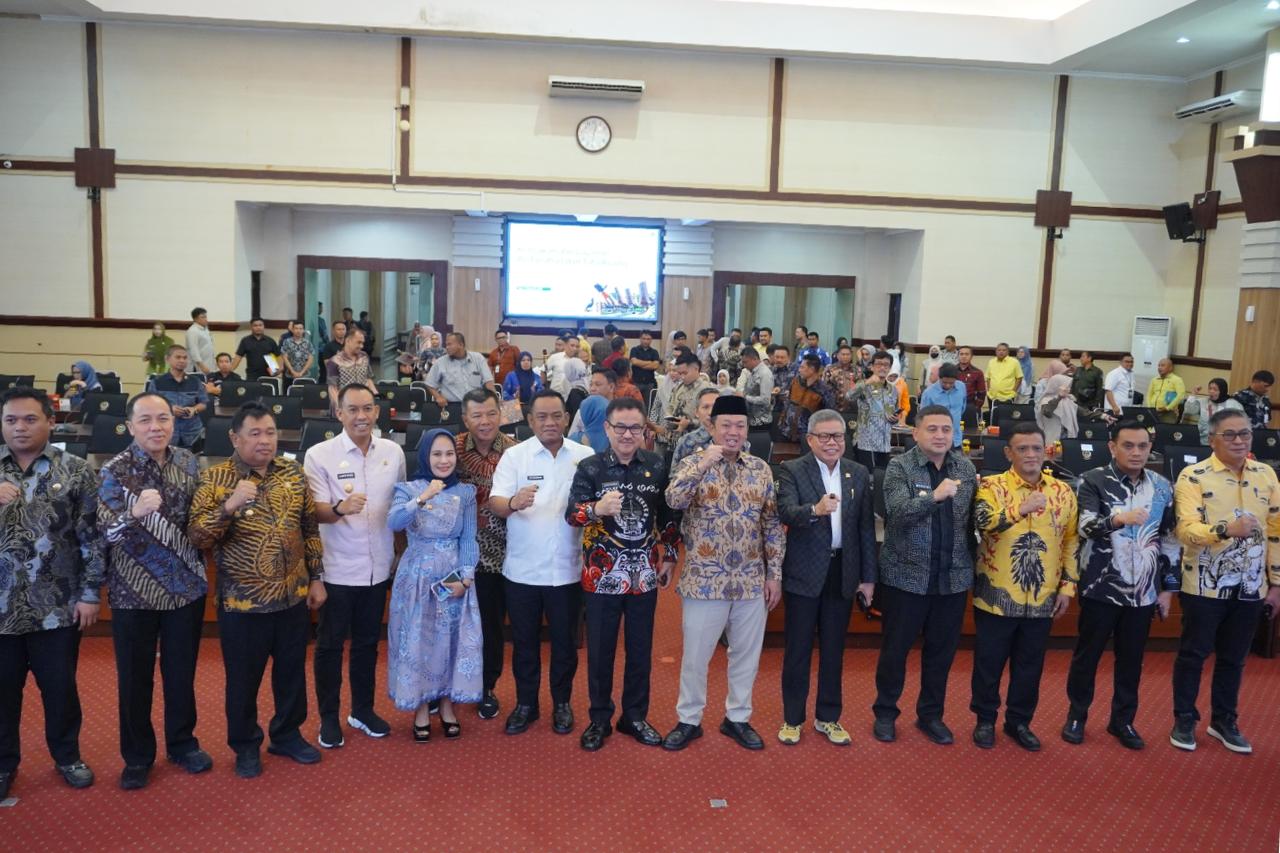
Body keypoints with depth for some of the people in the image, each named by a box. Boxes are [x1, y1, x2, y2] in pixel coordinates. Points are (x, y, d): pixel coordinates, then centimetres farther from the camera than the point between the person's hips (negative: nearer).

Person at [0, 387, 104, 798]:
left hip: (58, 607, -2)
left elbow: (92, 537, -3)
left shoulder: (75, 471, -2)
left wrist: (90, 593, -7)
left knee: (60, 687, 12)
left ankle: (67, 755, 31)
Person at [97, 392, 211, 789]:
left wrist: (202, 562, 8)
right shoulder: (114, 471, -12)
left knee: (182, 673, 14)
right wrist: (135, 512, -37)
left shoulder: (188, 462, 0)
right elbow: (105, 533, -20)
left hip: (186, 586, 3)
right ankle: (138, 756, 28)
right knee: (135, 679, 10)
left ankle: (183, 743, 32)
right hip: (134, 593, -3)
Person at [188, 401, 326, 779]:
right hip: (242, 602, -3)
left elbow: (310, 529, 8)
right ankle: (245, 746, 33)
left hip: (293, 596, 3)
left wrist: (316, 578, 8)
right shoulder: (214, 479, -10)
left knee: (292, 670, 17)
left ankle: (288, 734, 37)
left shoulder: (294, 472, 0)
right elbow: (197, 537, -16)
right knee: (243, 678, 12)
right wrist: (229, 506, -30)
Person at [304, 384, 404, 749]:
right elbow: (316, 512, -13)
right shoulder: (319, 455, -10)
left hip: (378, 566, 4)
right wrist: (341, 508, -35)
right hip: (338, 568, -3)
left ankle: (362, 710, 32)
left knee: (368, 641, 16)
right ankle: (329, 717, 24)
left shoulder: (393, 452, 1)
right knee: (330, 644, 9)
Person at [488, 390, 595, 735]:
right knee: (524, 640, 12)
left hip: (567, 569, 0)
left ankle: (562, 702, 29)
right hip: (523, 569, 0)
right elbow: (495, 503, -12)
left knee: (564, 640, 12)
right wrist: (514, 502, -34)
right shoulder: (514, 456, -3)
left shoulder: (585, 456, 0)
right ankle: (525, 703, 29)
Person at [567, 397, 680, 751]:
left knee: (640, 649, 13)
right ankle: (600, 719, 25)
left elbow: (668, 515, 11)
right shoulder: (589, 467, -7)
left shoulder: (657, 466, 1)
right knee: (600, 650, 8)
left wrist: (670, 556, 10)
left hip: (645, 573, 2)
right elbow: (571, 515, -13)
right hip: (602, 574, -2)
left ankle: (635, 716, 29)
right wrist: (597, 508, -32)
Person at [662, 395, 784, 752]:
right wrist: (704, 463, -29)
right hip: (705, 580, -3)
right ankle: (689, 720, 26)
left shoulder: (761, 468, 4)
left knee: (747, 654, 14)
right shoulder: (693, 463, -5)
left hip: (752, 581, 3)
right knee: (695, 655, 8)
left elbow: (773, 524, 6)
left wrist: (774, 574, 3)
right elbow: (673, 500, -24)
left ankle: (737, 718, 32)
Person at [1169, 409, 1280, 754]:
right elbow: (1186, 530, -20)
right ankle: (1184, 720, 21)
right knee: (1193, 654, 7)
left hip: (1250, 587, 4)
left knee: (1233, 658, 15)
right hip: (1205, 586, -4)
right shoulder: (1193, 476, -10)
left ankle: (1224, 720, 31)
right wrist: (1227, 529, -37)